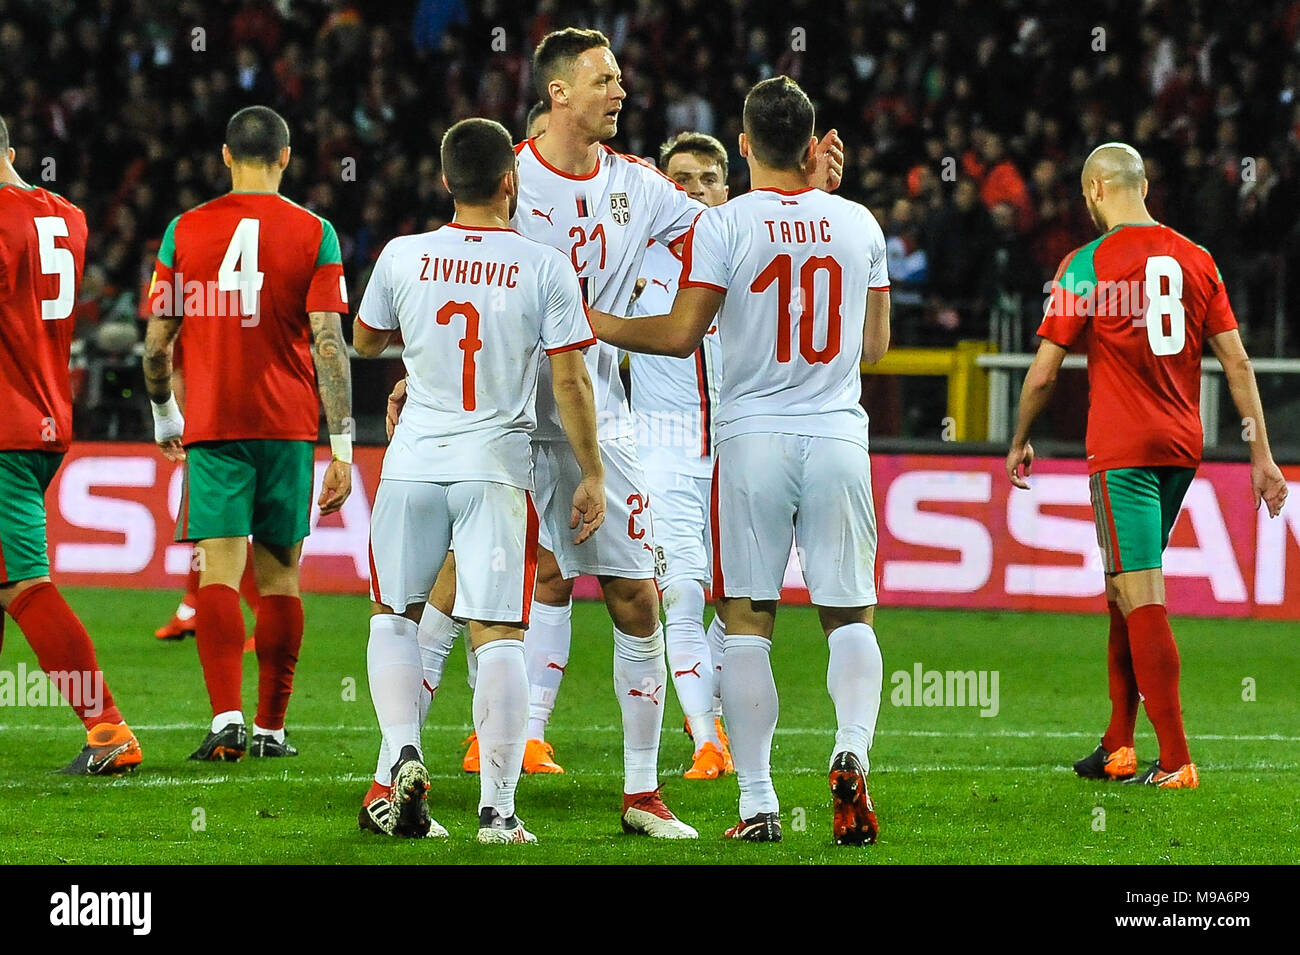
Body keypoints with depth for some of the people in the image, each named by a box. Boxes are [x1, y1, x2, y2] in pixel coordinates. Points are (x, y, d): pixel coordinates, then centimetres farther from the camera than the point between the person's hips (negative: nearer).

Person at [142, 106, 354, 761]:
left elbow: (157, 341, 5)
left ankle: (226, 719, -22)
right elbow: (329, 344, -6)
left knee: (219, 571, -5)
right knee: (278, 576, 9)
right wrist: (342, 445, -5)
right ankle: (270, 728, 12)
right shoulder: (313, 233, 0)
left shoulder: (185, 230, 2)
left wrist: (163, 413, 22)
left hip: (211, 426, 0)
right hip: (288, 424, 0)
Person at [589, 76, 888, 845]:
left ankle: (758, 802, 1)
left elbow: (681, 334, -9)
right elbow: (876, 346, 12)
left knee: (748, 622, 4)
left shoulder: (724, 226, -6)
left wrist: (594, 325, 4)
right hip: (838, 437, 2)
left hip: (753, 437, -2)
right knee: (850, 617, 10)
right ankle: (852, 753, -15)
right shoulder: (859, 225, 5)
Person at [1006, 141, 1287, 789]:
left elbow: (1043, 373, -5)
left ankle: (1175, 760, -14)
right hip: (1182, 446, 6)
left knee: (1141, 600, -8)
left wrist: (1019, 443, 11)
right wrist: (1261, 456, 10)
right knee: (1124, 589, 19)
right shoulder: (1196, 260, 8)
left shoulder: (1087, 266, -7)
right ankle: (1119, 747, 22)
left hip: (1121, 451, -6)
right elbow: (1237, 363, 7)